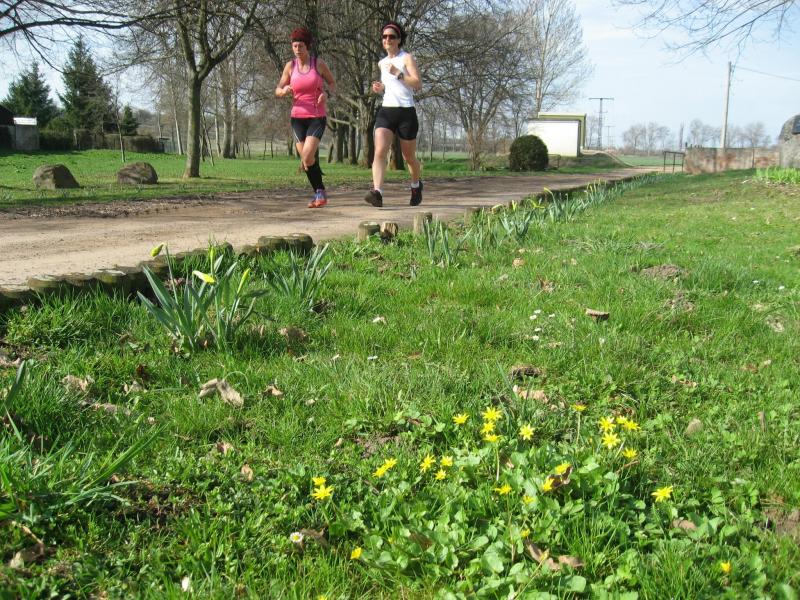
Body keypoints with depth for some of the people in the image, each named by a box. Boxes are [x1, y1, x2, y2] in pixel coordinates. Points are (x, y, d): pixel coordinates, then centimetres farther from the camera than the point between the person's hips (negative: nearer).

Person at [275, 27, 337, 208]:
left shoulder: (319, 63, -1)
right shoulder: (290, 66, 4)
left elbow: (333, 84, 10)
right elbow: (277, 91, 8)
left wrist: (327, 94, -12)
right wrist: (284, 91, -16)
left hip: (318, 117, -3)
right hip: (298, 117, 3)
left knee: (307, 158, -19)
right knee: (305, 158, 3)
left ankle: (320, 193, 0)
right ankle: (320, 193, 20)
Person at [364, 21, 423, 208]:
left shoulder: (407, 58, 0)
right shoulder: (382, 63, 17)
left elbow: (418, 84, -12)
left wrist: (397, 73, -20)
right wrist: (380, 88, 11)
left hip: (406, 112, -4)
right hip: (386, 111, 4)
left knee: (409, 157, 10)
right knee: (379, 152, -21)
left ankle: (416, 185, 39)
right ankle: (377, 193, -34)